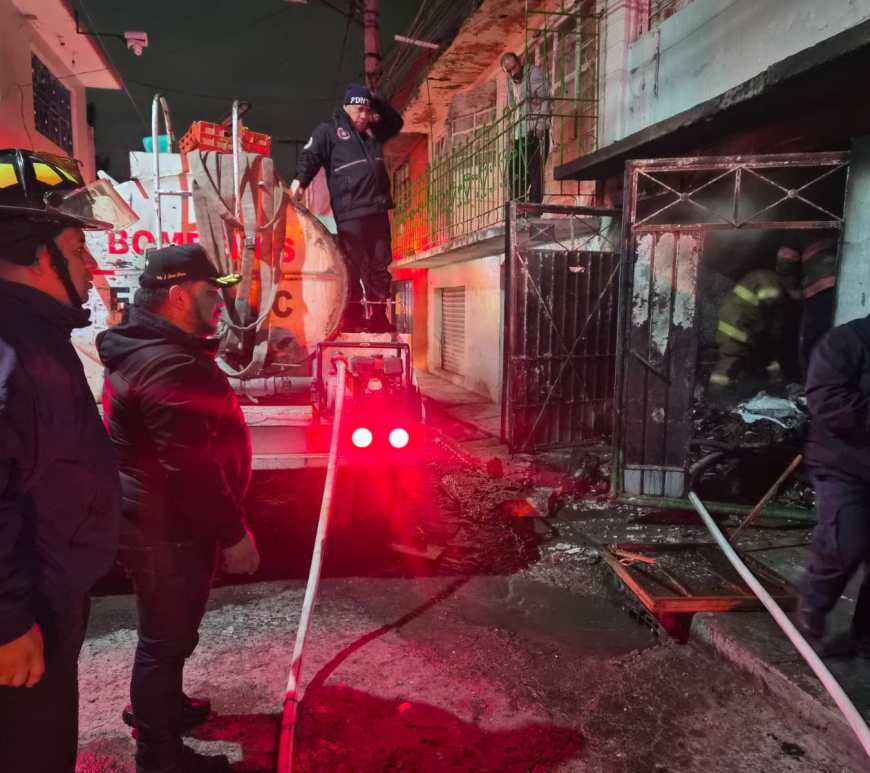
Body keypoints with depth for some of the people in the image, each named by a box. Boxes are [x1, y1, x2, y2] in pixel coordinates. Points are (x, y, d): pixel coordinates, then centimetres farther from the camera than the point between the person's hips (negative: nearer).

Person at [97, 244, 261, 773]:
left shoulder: (148, 351, 10)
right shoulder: (170, 367, -26)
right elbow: (193, 468, -29)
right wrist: (233, 535, -23)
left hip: (155, 520, 11)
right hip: (169, 531, -11)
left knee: (168, 629, 27)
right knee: (168, 636, 6)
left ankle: (157, 705, 49)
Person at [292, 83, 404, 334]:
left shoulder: (373, 130, 21)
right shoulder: (329, 130, 4)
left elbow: (395, 123, 35)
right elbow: (310, 155, -6)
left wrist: (377, 102, 18)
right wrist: (300, 179, -24)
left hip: (378, 210, 6)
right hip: (349, 213, -6)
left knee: (380, 265, 7)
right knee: (353, 266, -6)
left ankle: (378, 317, 15)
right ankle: (352, 317, 2)